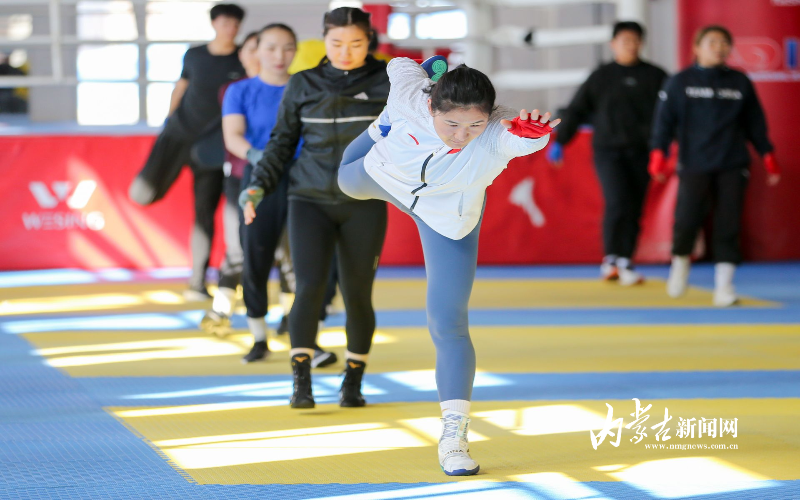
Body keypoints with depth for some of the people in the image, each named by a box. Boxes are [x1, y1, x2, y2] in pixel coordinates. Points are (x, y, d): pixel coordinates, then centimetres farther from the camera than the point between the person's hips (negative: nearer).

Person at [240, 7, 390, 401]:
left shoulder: (387, 83, -1)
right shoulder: (302, 84, 3)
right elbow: (282, 142, 10)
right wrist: (258, 186, 1)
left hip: (364, 205, 0)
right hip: (311, 201, 0)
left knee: (357, 295, 3)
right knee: (310, 287, -15)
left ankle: (353, 382, 21)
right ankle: (301, 383, -13)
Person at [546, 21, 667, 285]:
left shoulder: (655, 76, 6)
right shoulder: (601, 77, 6)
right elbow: (576, 110, 8)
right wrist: (559, 142, 3)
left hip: (640, 153, 2)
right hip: (608, 151, -2)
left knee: (634, 210, 2)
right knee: (617, 202, -18)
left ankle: (624, 264, 11)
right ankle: (612, 260, -14)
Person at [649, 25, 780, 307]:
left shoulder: (740, 83, 9)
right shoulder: (679, 83, 3)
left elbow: (755, 124, 15)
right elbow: (664, 122, 2)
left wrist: (768, 158, 12)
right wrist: (658, 156, -7)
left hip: (732, 167, 2)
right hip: (694, 166, -2)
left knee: (728, 225, -3)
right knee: (686, 220, -10)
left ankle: (724, 284, 3)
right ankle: (680, 262, 20)